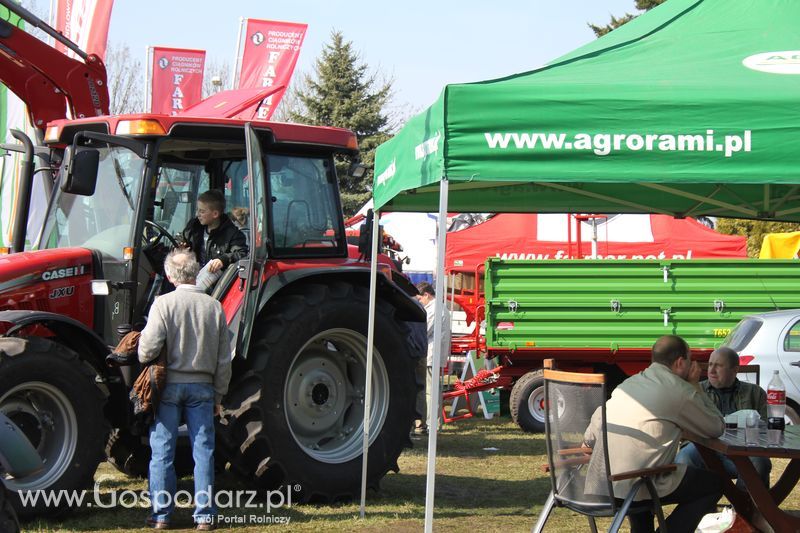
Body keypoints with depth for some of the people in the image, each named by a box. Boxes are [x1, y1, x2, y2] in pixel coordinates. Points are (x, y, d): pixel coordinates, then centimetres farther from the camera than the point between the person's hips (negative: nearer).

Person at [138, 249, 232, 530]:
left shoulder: (164, 304, -9)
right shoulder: (214, 306, 1)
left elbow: (148, 349, -15)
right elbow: (224, 359, 4)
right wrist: (218, 396, 14)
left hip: (169, 384, -2)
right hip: (202, 386, 2)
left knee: (162, 451, 6)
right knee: (203, 451, 6)